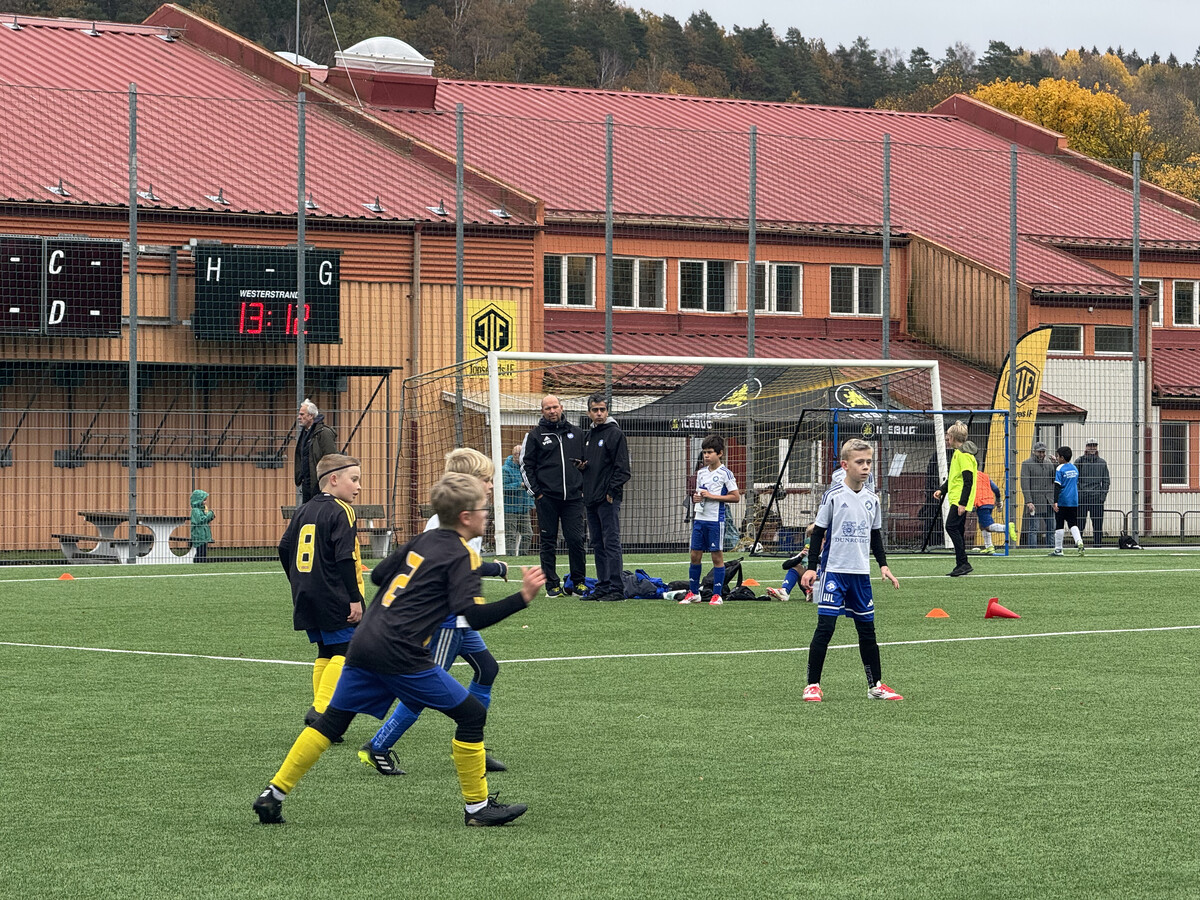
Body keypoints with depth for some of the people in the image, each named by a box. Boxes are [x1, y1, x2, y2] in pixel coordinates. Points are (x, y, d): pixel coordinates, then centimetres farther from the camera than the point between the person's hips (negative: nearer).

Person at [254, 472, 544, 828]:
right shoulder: (462, 556, -5)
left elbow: (379, 574, 26)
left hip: (364, 643, 8)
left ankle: (273, 794, 11)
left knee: (331, 722, 14)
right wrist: (522, 598, -20)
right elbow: (474, 615, -18)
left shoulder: (424, 540, 18)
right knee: (471, 715, 1)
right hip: (401, 655, -8)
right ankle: (477, 806, 7)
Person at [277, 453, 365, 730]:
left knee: (326, 653, 14)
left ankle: (320, 710, 11)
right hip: (334, 600, -8)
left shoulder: (303, 511, 14)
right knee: (344, 652, -6)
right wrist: (354, 598, -14)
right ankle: (321, 708, -19)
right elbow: (345, 558, -16)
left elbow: (285, 549, 16)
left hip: (306, 596, 8)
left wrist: (299, 583, 26)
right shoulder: (341, 512, -10)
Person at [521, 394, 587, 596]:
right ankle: (552, 585, 5)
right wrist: (536, 492, -4)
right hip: (547, 498, -2)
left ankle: (577, 582, 8)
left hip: (573, 497, 2)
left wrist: (583, 488, 10)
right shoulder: (535, 435, 4)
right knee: (548, 542, 1)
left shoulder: (575, 433, 13)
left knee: (576, 540, -3)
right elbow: (526, 465, 3)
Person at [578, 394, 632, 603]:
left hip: (608, 499, -8)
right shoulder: (589, 436, 19)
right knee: (598, 545, 10)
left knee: (611, 543, -9)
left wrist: (612, 491, -16)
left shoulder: (615, 434, -6)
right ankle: (603, 586, 14)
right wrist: (580, 466, 6)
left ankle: (616, 588, -10)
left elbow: (622, 468, -11)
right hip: (591, 499, 8)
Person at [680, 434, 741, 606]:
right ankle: (693, 593, 15)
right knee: (695, 555, 7)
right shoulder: (701, 473, 13)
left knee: (717, 556, -1)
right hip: (699, 519, 6)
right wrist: (695, 497, 1)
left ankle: (717, 595, 3)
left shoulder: (725, 473, -6)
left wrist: (712, 496, -15)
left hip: (716, 519, -6)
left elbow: (736, 496, -10)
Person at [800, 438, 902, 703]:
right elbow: (818, 533, -3)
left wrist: (883, 565, 8)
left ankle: (875, 685, 18)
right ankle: (812, 685, -3)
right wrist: (811, 567, -8)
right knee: (825, 626, -9)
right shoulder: (833, 496, -7)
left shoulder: (872, 499, 8)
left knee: (867, 629, 9)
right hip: (833, 571, -5)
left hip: (860, 573, 5)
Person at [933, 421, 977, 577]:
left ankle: (963, 563, -15)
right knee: (958, 531, 10)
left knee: (951, 526, -15)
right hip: (955, 500, 10)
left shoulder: (964, 454, -14)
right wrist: (942, 490, 17)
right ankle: (961, 565, 12)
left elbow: (968, 480, -19)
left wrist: (962, 503, -23)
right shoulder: (957, 454, 18)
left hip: (960, 500, -10)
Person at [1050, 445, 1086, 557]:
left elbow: (1057, 486, -16)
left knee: (1059, 525, 2)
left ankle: (1058, 549, 6)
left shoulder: (1060, 469, -10)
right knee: (1073, 523, 8)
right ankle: (1079, 542, -16)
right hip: (1074, 501, 6)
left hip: (1062, 501, -6)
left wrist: (1055, 501, -18)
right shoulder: (1074, 468, 10)